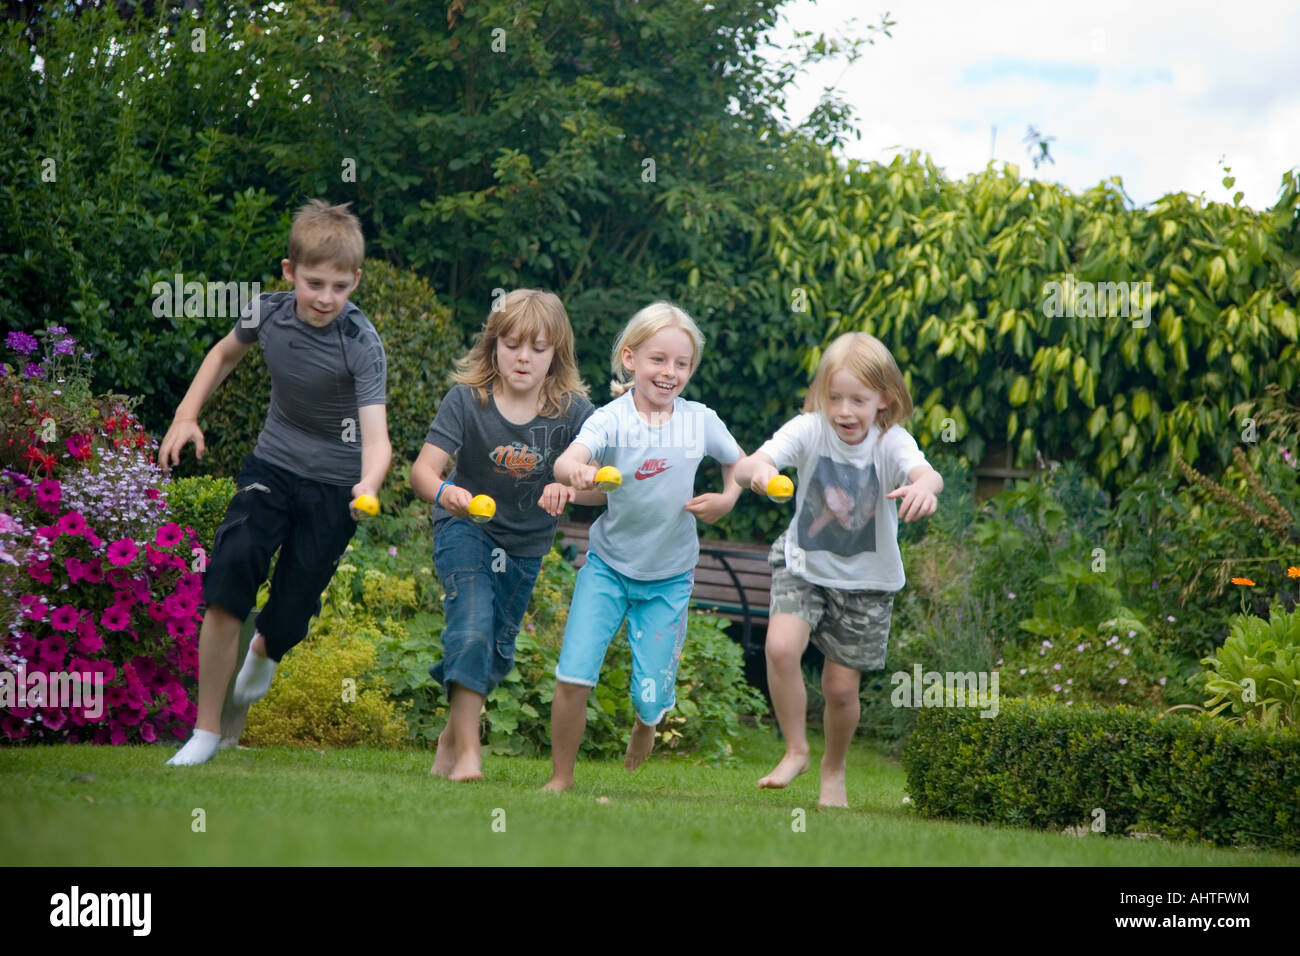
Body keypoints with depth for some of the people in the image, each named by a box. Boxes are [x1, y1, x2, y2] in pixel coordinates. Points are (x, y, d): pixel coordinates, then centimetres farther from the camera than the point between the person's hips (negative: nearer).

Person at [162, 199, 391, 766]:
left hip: (336, 484, -3)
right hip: (273, 464, 3)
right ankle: (206, 729, -12)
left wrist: (369, 485, -54)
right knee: (229, 569, -20)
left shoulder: (361, 345, -23)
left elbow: (376, 435, -33)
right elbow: (226, 353, 14)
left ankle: (263, 651, 41)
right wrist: (187, 415, 5)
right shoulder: (267, 313, -10)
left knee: (290, 614, -2)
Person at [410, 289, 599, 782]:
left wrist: (570, 490, -44)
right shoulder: (467, 400, -21)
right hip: (466, 527, -3)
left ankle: (452, 735, 36)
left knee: (498, 647, 14)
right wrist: (444, 493, -49)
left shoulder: (571, 411, -17)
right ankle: (467, 751, -18)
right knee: (472, 628, -23)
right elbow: (423, 469, -27)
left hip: (526, 544, 3)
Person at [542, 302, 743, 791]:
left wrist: (726, 500, -5)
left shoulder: (700, 421, -6)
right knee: (573, 677, -12)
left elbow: (738, 461, 14)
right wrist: (576, 470, -56)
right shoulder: (612, 419, -14)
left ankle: (645, 726, 38)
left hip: (669, 576, 1)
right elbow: (566, 460, -33)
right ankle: (561, 777, 7)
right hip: (608, 566, -1)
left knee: (651, 696, 1)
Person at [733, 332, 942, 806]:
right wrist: (757, 470, -56)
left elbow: (925, 473, -40)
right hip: (803, 563, 0)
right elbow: (745, 466, -31)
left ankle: (834, 768, 33)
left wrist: (924, 486, -65)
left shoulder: (891, 442, -19)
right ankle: (796, 749, -1)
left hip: (866, 579, 0)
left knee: (841, 686, 4)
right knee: (781, 646, -23)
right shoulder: (809, 430, -18)